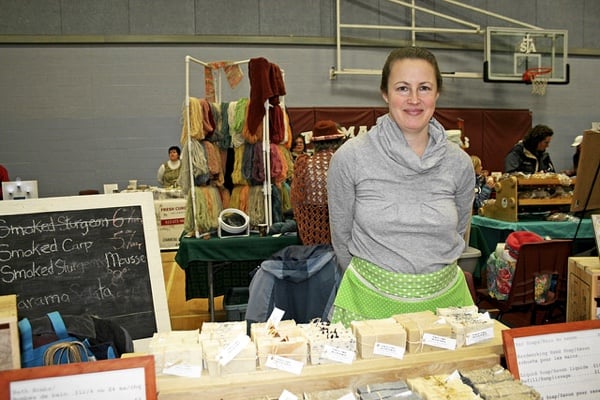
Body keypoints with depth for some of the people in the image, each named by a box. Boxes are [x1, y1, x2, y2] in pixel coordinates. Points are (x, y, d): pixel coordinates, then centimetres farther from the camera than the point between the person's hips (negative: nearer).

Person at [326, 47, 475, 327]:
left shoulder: (459, 162, -4)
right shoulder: (349, 157, -12)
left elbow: (457, 232, 11)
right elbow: (341, 238, 0)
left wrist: (429, 277, 13)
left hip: (443, 299, 3)